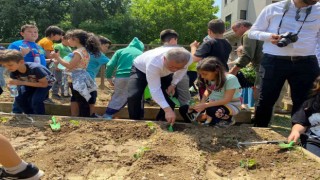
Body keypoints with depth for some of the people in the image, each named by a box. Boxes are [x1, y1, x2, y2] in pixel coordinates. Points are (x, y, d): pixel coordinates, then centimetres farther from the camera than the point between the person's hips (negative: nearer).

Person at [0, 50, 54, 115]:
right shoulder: (13, 73, -20)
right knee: (19, 99, -12)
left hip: (46, 82, -6)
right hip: (30, 83, 6)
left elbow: (44, 84, -30)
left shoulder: (35, 68, -38)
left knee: (35, 100, -25)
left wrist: (23, 83, -37)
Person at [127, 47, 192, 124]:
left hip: (164, 73, 4)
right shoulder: (153, 63, -47)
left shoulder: (188, 59, -32)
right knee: (133, 96, -23)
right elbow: (155, 90, -42)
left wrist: (173, 84, -19)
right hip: (140, 69, -4)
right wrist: (167, 109, -48)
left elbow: (182, 70, -7)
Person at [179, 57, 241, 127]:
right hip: (213, 103, 5)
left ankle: (228, 119, -8)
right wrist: (201, 104, -14)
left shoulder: (230, 79, -26)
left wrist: (205, 105, -33)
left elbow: (227, 99, -28)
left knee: (212, 110, -40)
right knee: (183, 109, -11)